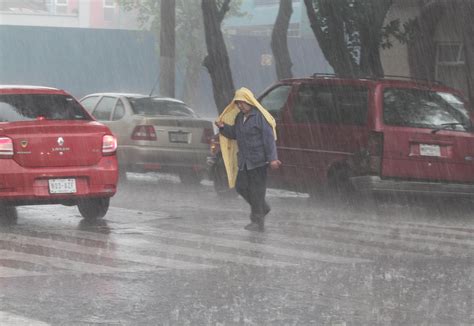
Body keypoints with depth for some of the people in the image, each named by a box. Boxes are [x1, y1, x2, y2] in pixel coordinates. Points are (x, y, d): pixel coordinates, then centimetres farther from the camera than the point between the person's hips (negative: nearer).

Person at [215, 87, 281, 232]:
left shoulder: (260, 116, -13)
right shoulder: (239, 117, 13)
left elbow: (269, 138, -16)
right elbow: (234, 134, 23)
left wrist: (272, 158, -21)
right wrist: (223, 127, 5)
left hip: (258, 160, -8)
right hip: (244, 160, 8)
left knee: (256, 190, -4)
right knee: (241, 186, 9)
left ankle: (258, 222, 3)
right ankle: (263, 208, 28)